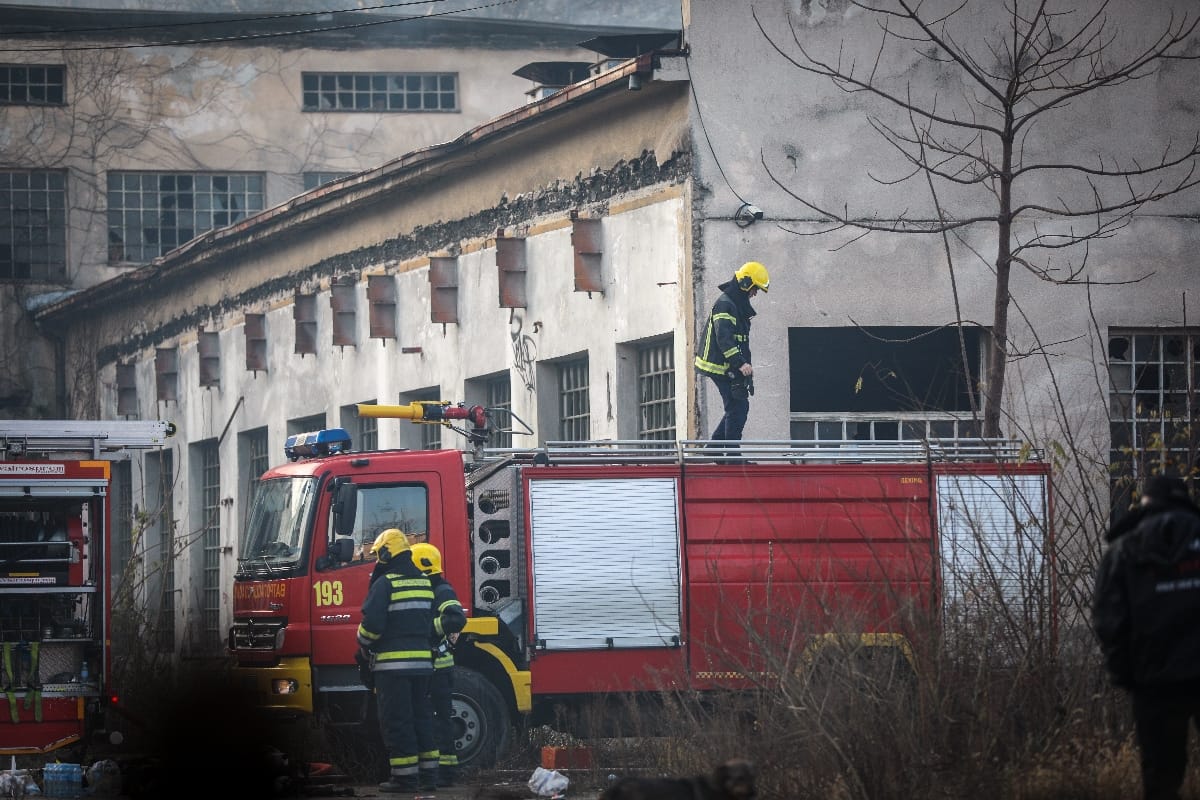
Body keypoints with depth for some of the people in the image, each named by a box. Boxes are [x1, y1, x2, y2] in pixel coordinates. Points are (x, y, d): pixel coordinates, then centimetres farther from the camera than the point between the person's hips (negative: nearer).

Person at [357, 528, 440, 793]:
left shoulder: (385, 584, -11)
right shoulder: (425, 582, 11)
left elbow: (372, 622, -14)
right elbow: (433, 620, 16)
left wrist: (364, 645, 3)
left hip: (392, 662, -7)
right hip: (422, 660, 7)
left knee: (396, 721, -3)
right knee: (421, 716, 14)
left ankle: (404, 776, -4)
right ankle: (428, 773, 15)